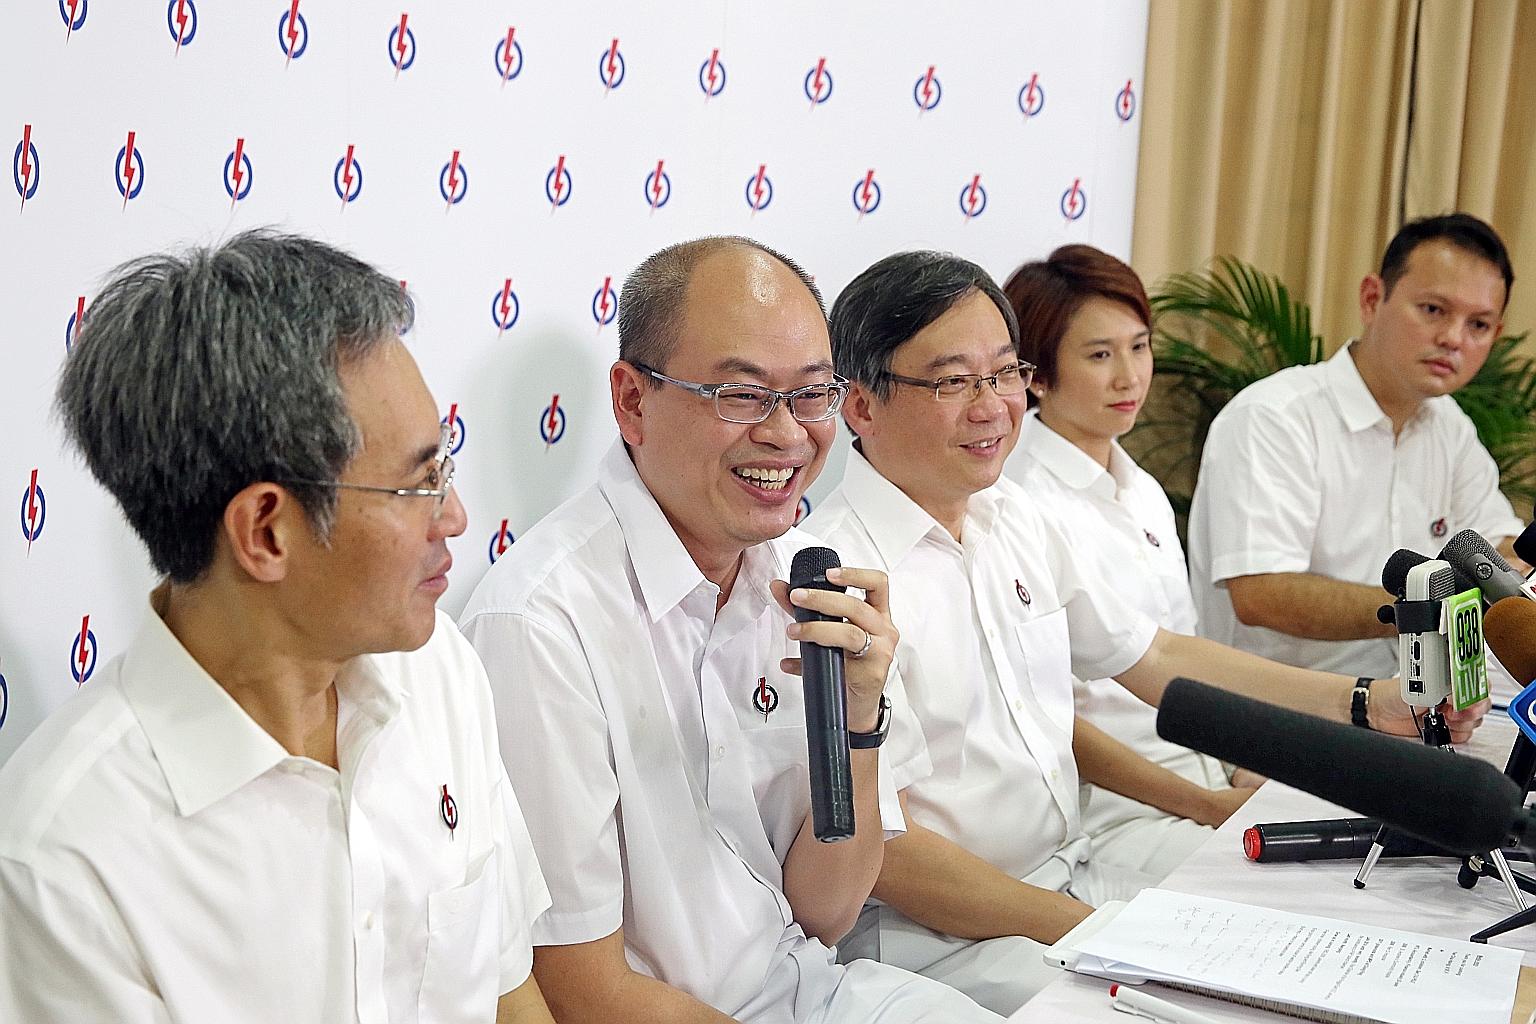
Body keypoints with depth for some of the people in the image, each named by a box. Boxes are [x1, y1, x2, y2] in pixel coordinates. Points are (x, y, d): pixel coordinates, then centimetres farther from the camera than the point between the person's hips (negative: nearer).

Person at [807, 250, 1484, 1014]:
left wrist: (1367, 704, 9)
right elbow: (878, 851, -20)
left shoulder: (1013, 516, 8)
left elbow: (1156, 658, 17)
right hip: (942, 938, -8)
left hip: (1077, 880, 8)